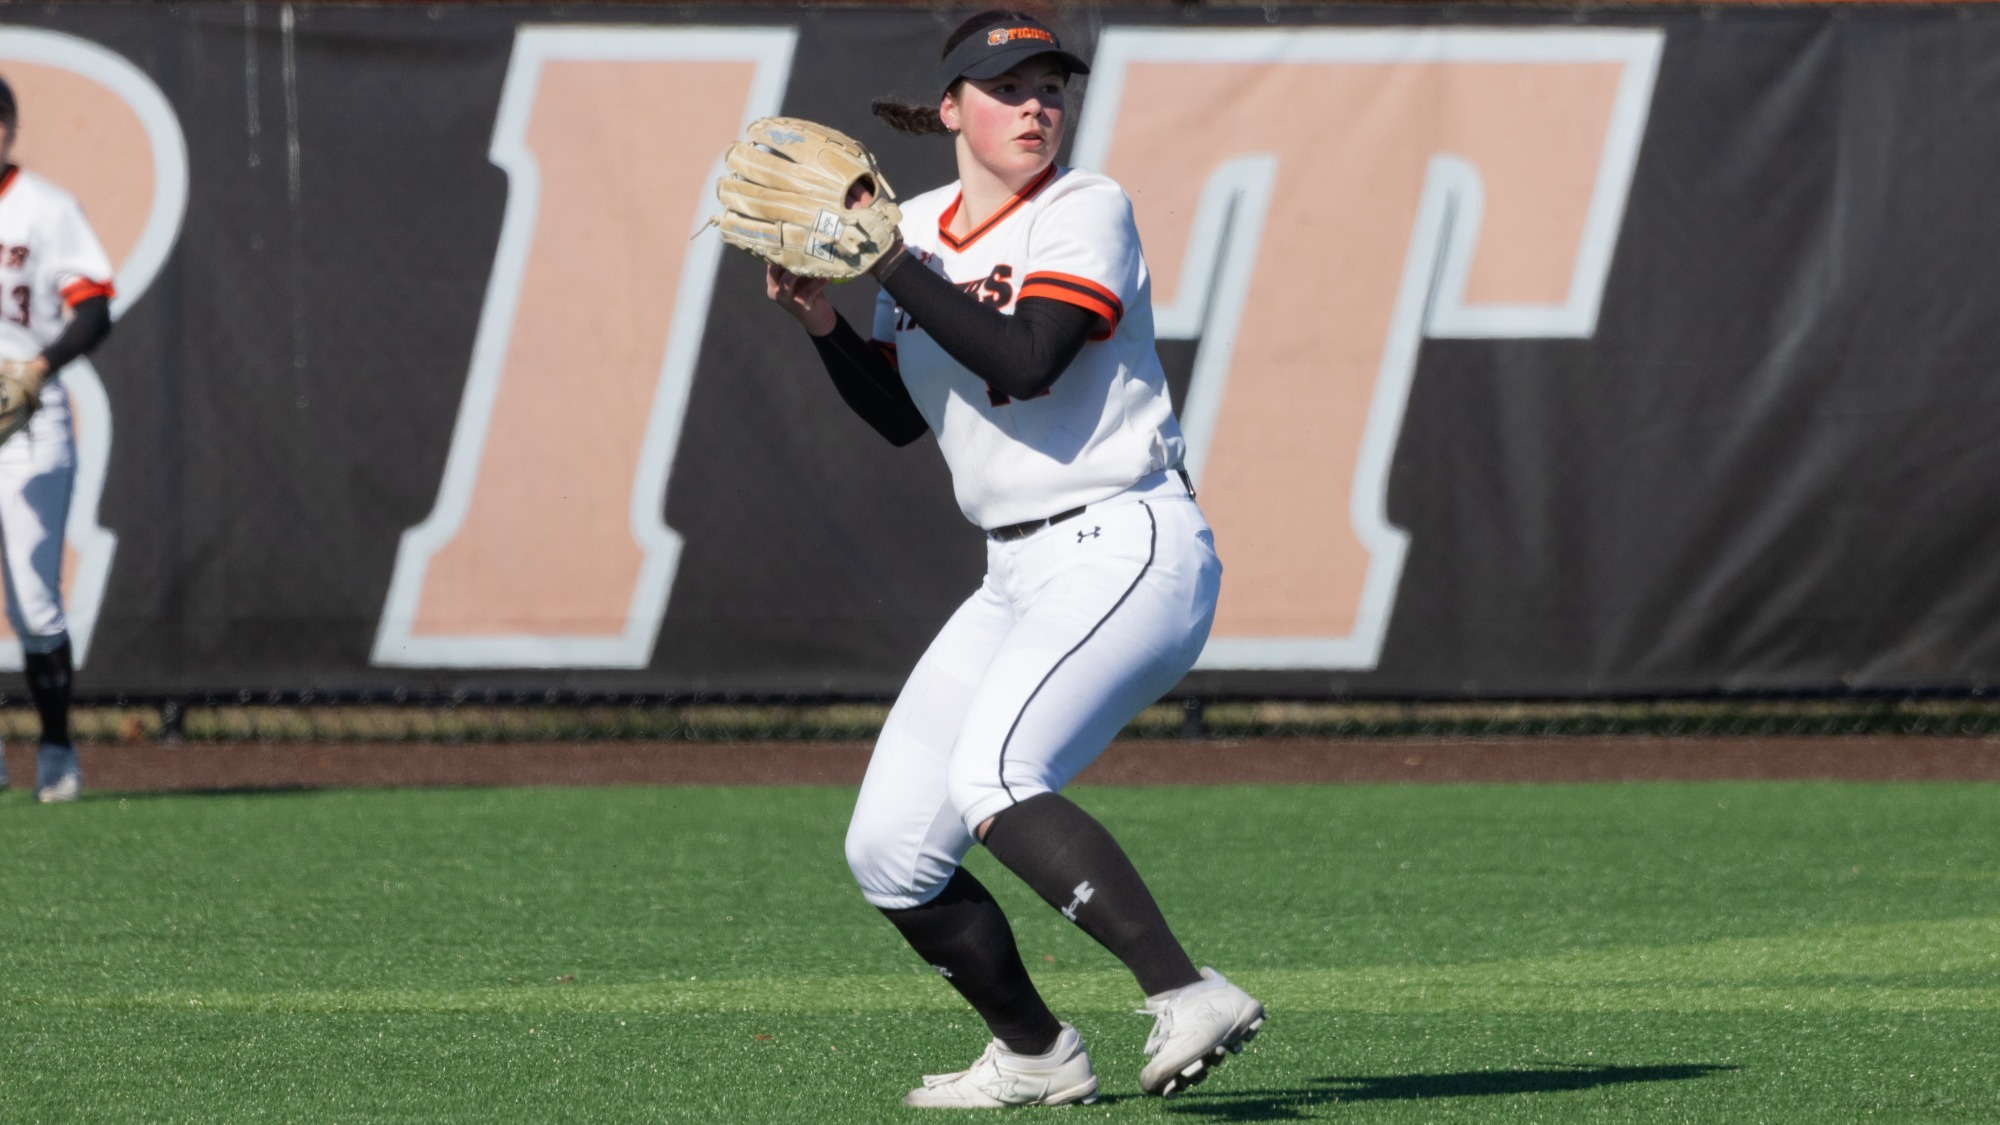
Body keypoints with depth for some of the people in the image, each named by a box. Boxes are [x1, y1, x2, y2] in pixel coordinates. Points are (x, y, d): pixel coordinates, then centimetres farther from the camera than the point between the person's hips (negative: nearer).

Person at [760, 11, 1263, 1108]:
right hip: (1017, 580, 8)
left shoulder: (1086, 210, -8)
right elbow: (900, 416, 16)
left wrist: (892, 266, -19)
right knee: (886, 851, 5)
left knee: (993, 778, -31)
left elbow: (1025, 363, -22)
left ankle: (1187, 996, -38)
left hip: (1130, 552, -8)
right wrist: (824, 325, 0)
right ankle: (1036, 1057, 23)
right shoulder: (921, 228, 12)